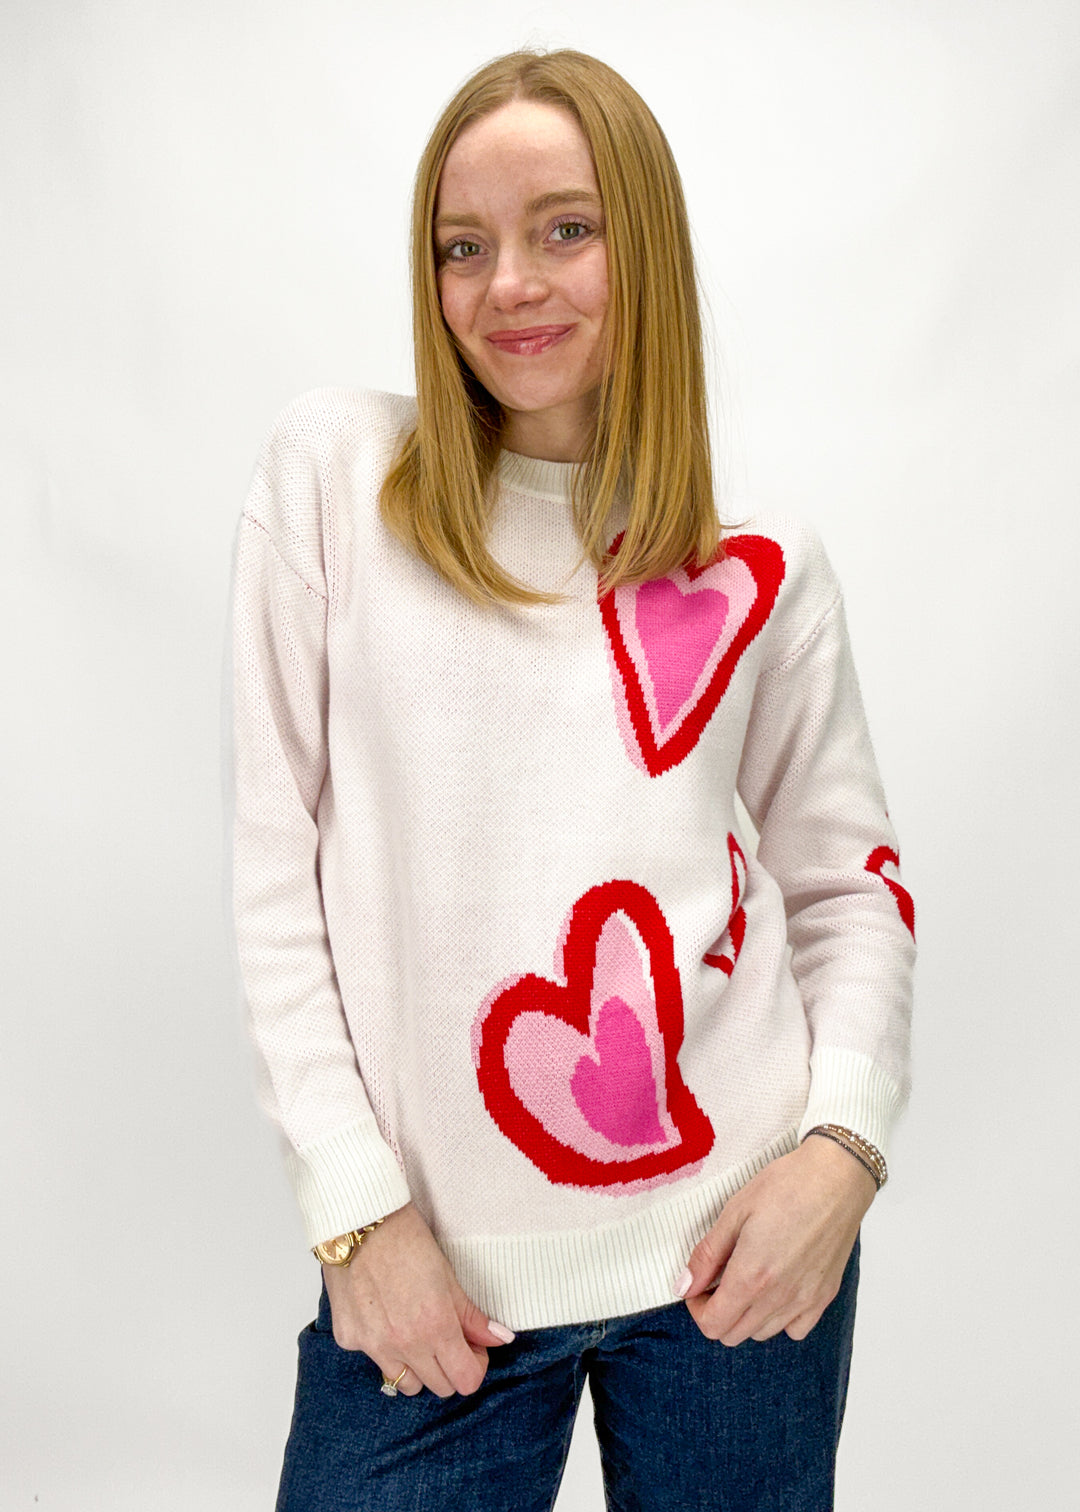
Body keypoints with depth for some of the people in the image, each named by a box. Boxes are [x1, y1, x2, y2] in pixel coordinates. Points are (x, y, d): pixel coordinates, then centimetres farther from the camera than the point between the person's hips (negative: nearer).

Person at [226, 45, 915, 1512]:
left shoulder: (763, 565, 3)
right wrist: (357, 1210, -7)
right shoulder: (333, 470, -1)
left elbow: (852, 881, 8)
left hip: (737, 1239, 2)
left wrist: (843, 1144, -8)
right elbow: (276, 865, -3)